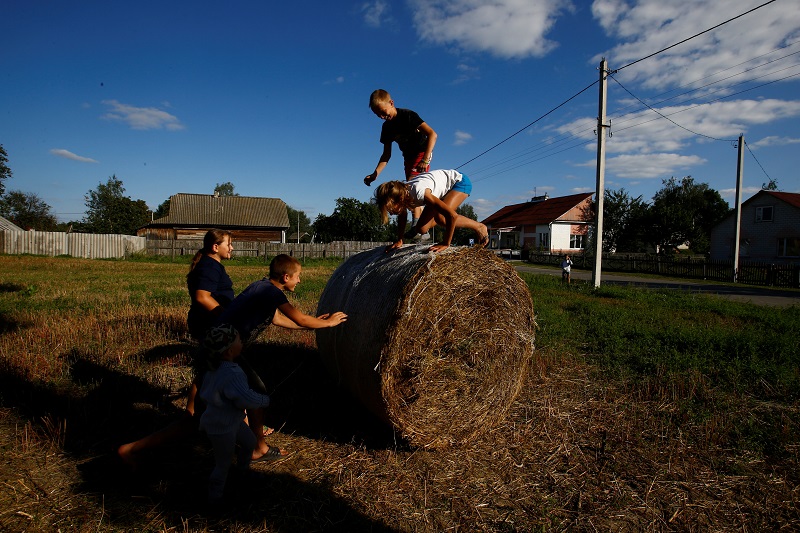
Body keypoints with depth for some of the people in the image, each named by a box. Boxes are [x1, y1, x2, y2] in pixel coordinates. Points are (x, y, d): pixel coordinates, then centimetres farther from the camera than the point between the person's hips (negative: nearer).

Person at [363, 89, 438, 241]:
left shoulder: (408, 115, -20)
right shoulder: (387, 127, 0)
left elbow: (432, 134, -26)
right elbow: (386, 154, 2)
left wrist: (425, 160, -35)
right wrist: (375, 174, -13)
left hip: (422, 152, -8)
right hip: (408, 157, 8)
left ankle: (416, 225, -30)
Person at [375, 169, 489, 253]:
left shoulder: (418, 193, -41)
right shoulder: (401, 192, -19)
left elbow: (452, 215, -43)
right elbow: (402, 217, 4)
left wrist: (445, 244, -36)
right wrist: (399, 241, 0)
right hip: (443, 189, 7)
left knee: (440, 217, -33)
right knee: (421, 229, -6)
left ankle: (479, 227, -10)